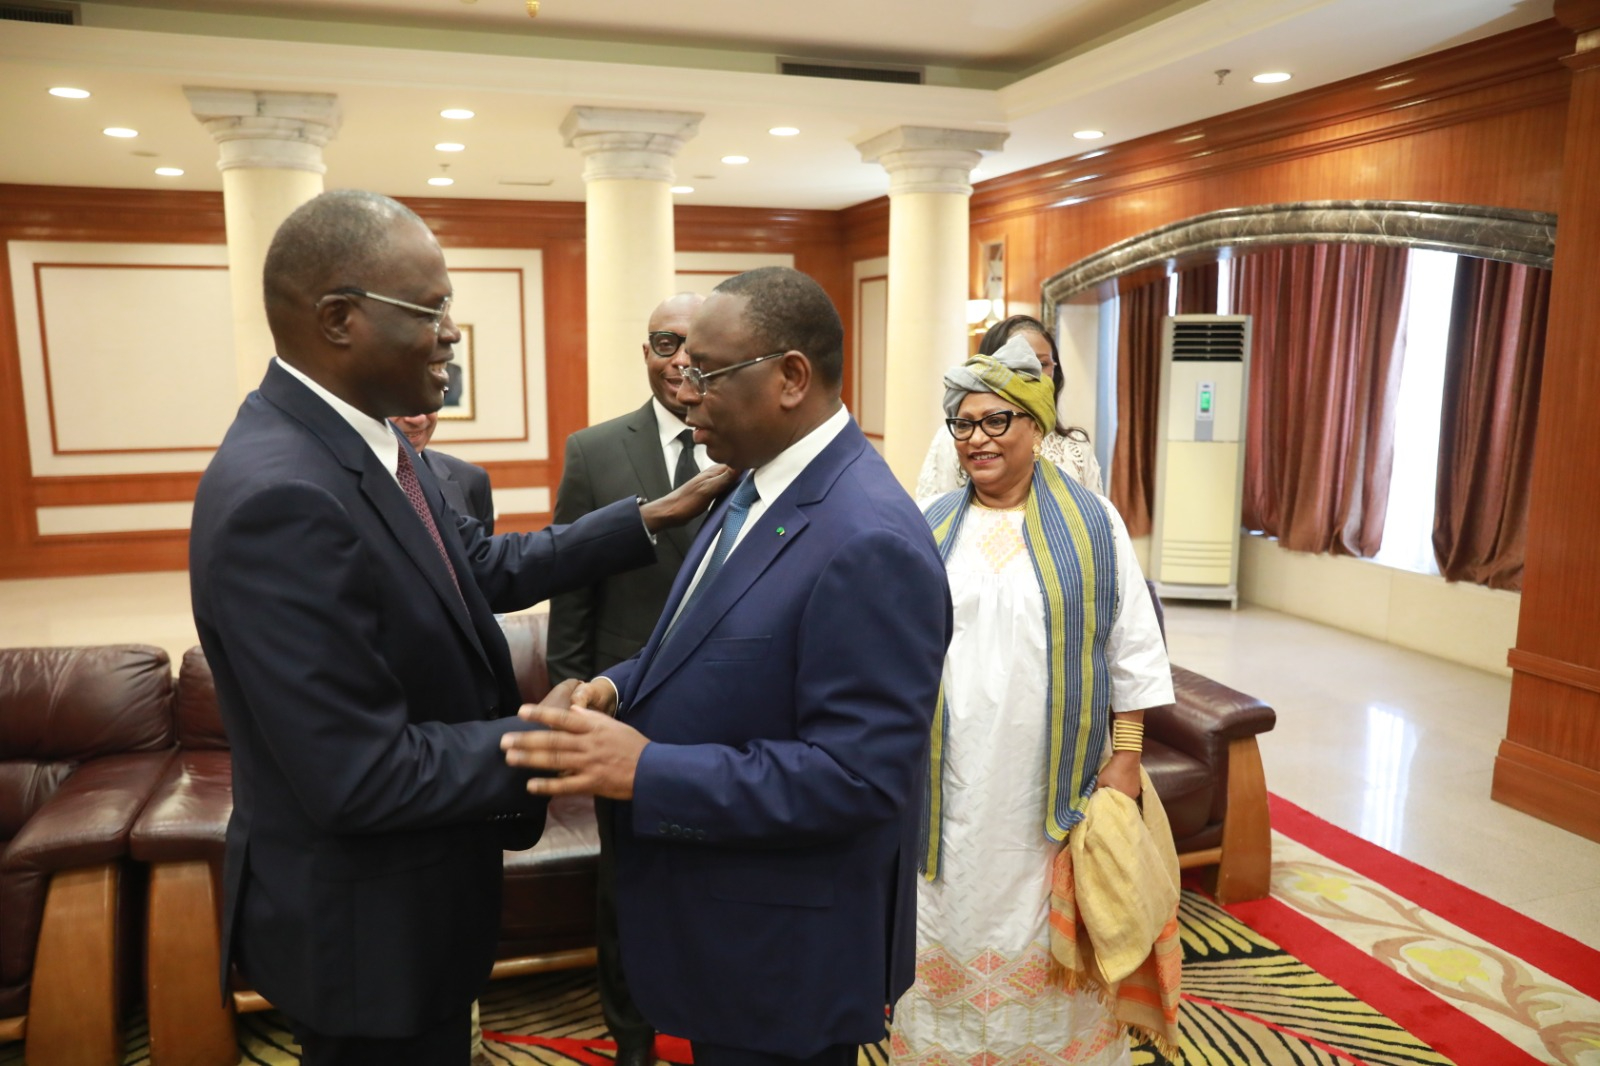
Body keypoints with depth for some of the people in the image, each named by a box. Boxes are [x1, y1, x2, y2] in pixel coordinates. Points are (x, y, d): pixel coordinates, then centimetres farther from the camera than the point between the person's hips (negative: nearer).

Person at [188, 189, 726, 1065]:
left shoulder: (361, 438, -2)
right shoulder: (280, 497, -31)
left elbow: (486, 567, 6)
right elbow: (360, 778, -30)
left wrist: (648, 518, 3)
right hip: (365, 925, -8)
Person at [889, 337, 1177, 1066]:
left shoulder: (1092, 526, -1)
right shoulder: (933, 530, 4)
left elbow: (1131, 650, 0)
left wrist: (1125, 758, -5)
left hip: (1053, 784, -1)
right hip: (951, 783, 2)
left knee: (1046, 933, 11)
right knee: (955, 925, 12)